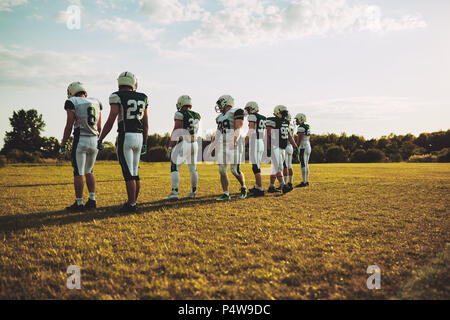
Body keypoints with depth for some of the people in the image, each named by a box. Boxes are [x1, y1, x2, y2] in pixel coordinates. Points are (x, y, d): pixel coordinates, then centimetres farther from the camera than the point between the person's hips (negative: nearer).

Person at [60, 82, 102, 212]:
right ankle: (92, 200, 15)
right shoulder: (96, 103, 11)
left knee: (78, 173, 1)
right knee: (89, 171, 17)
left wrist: (63, 145, 0)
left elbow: (69, 126, -7)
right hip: (94, 140, 6)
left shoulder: (72, 104, -5)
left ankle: (79, 203, 3)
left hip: (80, 140, -6)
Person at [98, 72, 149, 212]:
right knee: (135, 173, 13)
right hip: (139, 137, 6)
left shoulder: (117, 97, -6)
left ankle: (131, 205, 0)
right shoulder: (142, 98, 10)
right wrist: (144, 143, 22)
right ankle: (134, 202, 19)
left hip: (125, 136, -6)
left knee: (129, 174, -3)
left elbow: (111, 121, -10)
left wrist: (100, 139, -3)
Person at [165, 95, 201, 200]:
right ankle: (193, 192, 23)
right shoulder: (196, 116, 10)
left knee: (174, 168, -5)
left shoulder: (180, 114, -9)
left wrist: (170, 147, -10)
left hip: (182, 144, -6)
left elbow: (176, 132, -13)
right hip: (194, 144, 7)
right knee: (193, 169, 16)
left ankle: (174, 192, -14)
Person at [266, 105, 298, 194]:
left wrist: (295, 147, 16)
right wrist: (268, 149, -17)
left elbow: (289, 136, 20)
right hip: (274, 147, -8)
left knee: (275, 168, 10)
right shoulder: (272, 121, -11)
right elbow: (267, 135, -12)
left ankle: (271, 187, 17)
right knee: (278, 167, -14)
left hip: (282, 148, 8)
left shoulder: (286, 122, 14)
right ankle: (283, 186, -20)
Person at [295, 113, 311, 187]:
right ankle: (307, 181, 16)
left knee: (303, 165, -7)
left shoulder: (301, 128, -14)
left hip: (303, 148, -9)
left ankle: (304, 182, -7)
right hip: (308, 147, 9)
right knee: (306, 165, 12)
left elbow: (299, 140, -18)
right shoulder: (307, 127, 13)